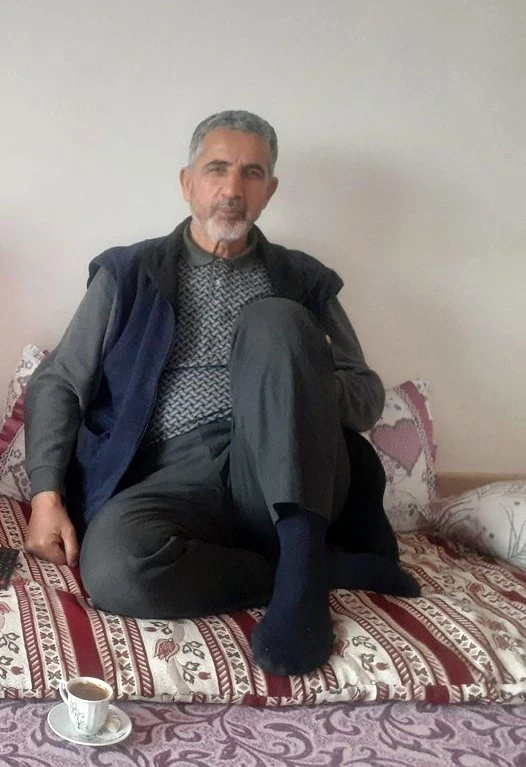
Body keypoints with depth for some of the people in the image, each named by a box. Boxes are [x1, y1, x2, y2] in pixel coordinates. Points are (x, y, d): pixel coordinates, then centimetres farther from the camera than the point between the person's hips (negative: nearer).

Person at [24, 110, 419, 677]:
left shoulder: (299, 281, 16)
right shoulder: (128, 274, 14)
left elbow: (369, 396, 13)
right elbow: (58, 383, 10)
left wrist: (309, 381, -11)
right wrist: (47, 495, -6)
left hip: (284, 480, 0)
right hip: (177, 478, 0)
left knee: (272, 320, -24)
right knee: (113, 565, -34)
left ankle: (303, 562, -29)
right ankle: (338, 566, -18)